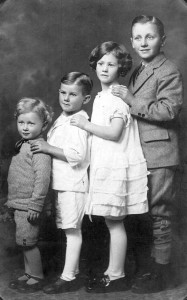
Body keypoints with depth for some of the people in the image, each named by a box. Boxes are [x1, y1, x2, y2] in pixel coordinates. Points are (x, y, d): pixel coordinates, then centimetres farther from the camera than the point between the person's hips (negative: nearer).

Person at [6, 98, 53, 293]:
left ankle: (37, 278, 13)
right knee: (25, 242, 17)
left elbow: (42, 177, -23)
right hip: (18, 203, 9)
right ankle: (28, 274, 29)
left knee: (27, 241, -1)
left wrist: (36, 204, -23)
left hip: (28, 205, -9)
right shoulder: (22, 145, 12)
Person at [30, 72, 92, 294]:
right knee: (70, 229, 15)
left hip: (73, 184, -9)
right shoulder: (61, 120, 14)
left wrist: (49, 148, -20)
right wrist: (44, 146, 12)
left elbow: (77, 155, -24)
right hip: (62, 183, 9)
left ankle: (68, 278, 6)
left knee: (72, 229, -2)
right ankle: (73, 272, 26)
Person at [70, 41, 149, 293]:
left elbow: (114, 133, -20)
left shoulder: (118, 97, -12)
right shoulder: (101, 97, 16)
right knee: (112, 222, 13)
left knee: (114, 222, -2)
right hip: (106, 166, 9)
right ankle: (113, 272, 23)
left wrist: (85, 124, -12)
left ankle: (117, 277, 9)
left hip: (117, 167, -9)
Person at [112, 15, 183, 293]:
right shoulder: (137, 72, 17)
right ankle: (144, 266, 31)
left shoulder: (169, 71, -9)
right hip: (138, 153, 9)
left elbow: (168, 110, -20)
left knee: (159, 214, 1)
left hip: (158, 155, -8)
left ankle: (160, 270, 14)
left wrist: (132, 101, -19)